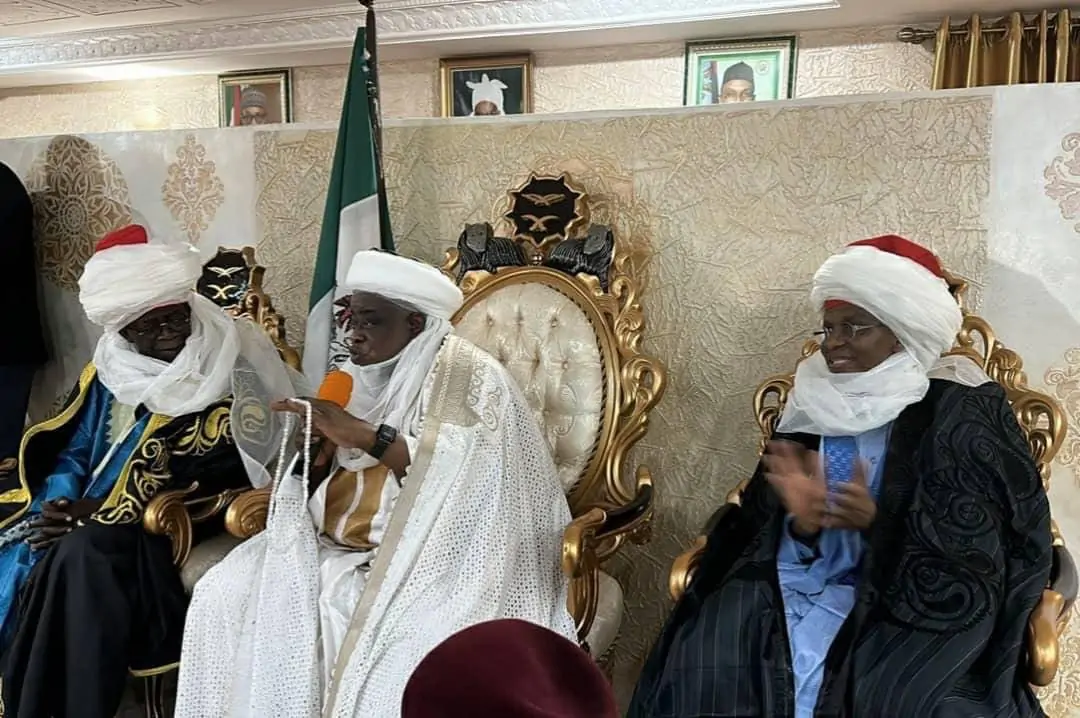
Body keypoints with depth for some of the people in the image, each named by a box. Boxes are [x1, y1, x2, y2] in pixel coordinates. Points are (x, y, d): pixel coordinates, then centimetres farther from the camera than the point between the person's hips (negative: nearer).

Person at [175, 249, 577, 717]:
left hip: (423, 560, -6)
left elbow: (472, 479, -21)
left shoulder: (474, 380, -6)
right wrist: (315, 452, -7)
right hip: (336, 549, 6)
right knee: (223, 597, -12)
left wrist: (367, 436, -22)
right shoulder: (355, 379, 14)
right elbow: (313, 482, 16)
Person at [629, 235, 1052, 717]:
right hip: (806, 583, 3)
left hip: (914, 603, -3)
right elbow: (767, 540, 6)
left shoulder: (958, 417, -3)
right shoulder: (815, 407, 8)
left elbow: (970, 554, -8)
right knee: (705, 661, -22)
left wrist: (878, 523, -22)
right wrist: (803, 522, -17)